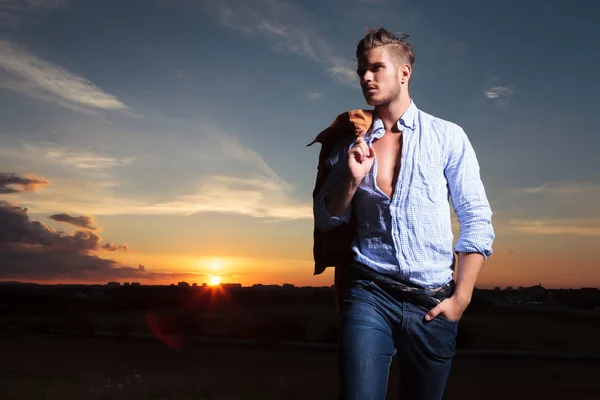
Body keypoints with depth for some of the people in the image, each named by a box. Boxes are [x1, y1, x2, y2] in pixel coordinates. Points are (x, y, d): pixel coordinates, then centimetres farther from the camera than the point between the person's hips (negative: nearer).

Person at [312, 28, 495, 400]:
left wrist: (461, 298, -6)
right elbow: (326, 221, 10)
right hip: (370, 293, 1)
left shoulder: (448, 137, 2)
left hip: (433, 302, 0)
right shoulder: (350, 146, 9)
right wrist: (352, 179, -8)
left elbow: (477, 220, 0)